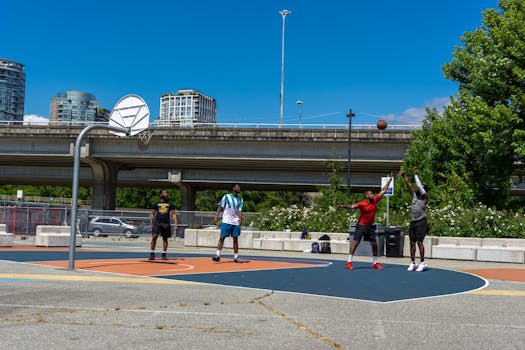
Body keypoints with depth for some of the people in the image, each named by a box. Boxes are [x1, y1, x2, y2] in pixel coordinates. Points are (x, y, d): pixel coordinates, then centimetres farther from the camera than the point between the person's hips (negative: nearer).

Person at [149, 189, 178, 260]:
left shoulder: (170, 203, 8)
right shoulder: (156, 203, 6)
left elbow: (173, 213, 7)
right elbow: (152, 214, 9)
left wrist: (175, 223, -6)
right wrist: (150, 224, 3)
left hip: (166, 223, 1)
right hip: (157, 222, -1)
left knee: (165, 238, 3)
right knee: (154, 236, -12)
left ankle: (163, 254, 10)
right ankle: (152, 253, -5)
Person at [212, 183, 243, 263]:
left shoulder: (240, 199, 8)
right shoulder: (226, 197, 0)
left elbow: (240, 211, 1)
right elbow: (220, 207, 2)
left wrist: (240, 219, -16)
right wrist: (216, 216, -8)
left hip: (235, 222, 3)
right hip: (226, 221, -3)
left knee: (235, 239, 5)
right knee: (222, 237, -7)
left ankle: (236, 257, 11)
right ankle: (218, 255, -7)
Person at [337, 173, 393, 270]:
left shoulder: (375, 200, 1)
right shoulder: (362, 204, -14)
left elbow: (383, 190, 8)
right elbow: (352, 206, -27)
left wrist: (390, 179, 11)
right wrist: (344, 206, -47)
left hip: (370, 226, 6)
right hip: (361, 226, -6)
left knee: (374, 244, 8)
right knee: (355, 242, -9)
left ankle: (375, 263, 21)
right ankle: (349, 262, -8)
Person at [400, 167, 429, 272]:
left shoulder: (425, 198, -1)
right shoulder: (414, 196, 14)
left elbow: (420, 186, -9)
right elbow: (408, 183, 14)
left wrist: (415, 174, -6)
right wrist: (404, 175, 7)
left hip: (421, 222, -6)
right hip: (413, 222, 6)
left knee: (419, 242, -8)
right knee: (412, 243, 7)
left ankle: (422, 262, -1)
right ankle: (412, 263, 13)